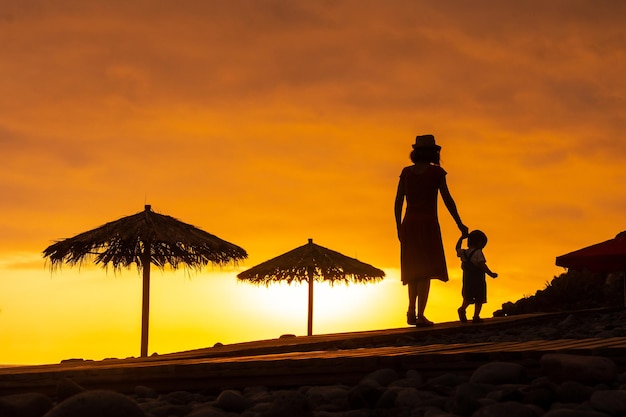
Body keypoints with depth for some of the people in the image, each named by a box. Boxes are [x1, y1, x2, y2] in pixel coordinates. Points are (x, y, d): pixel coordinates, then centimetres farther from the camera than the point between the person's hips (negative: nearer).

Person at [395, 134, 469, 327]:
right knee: (426, 270, -6)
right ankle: (420, 315, -16)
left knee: (415, 269, 17)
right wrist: (460, 224, 5)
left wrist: (399, 228, 13)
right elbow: (447, 199, -4)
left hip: (409, 224, 4)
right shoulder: (436, 171, -2)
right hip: (428, 225, -4)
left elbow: (398, 202, 5)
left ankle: (411, 311, 7)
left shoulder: (406, 172, 7)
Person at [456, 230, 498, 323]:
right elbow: (482, 265, -19)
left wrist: (461, 238, 37)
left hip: (467, 280, 6)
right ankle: (476, 316, -7)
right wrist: (491, 274, -16)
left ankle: (463, 308, -16)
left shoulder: (463, 253, 10)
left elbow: (457, 248, 32)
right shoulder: (478, 253, -10)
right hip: (478, 280, -6)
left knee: (467, 298, 10)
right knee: (479, 300, 1)